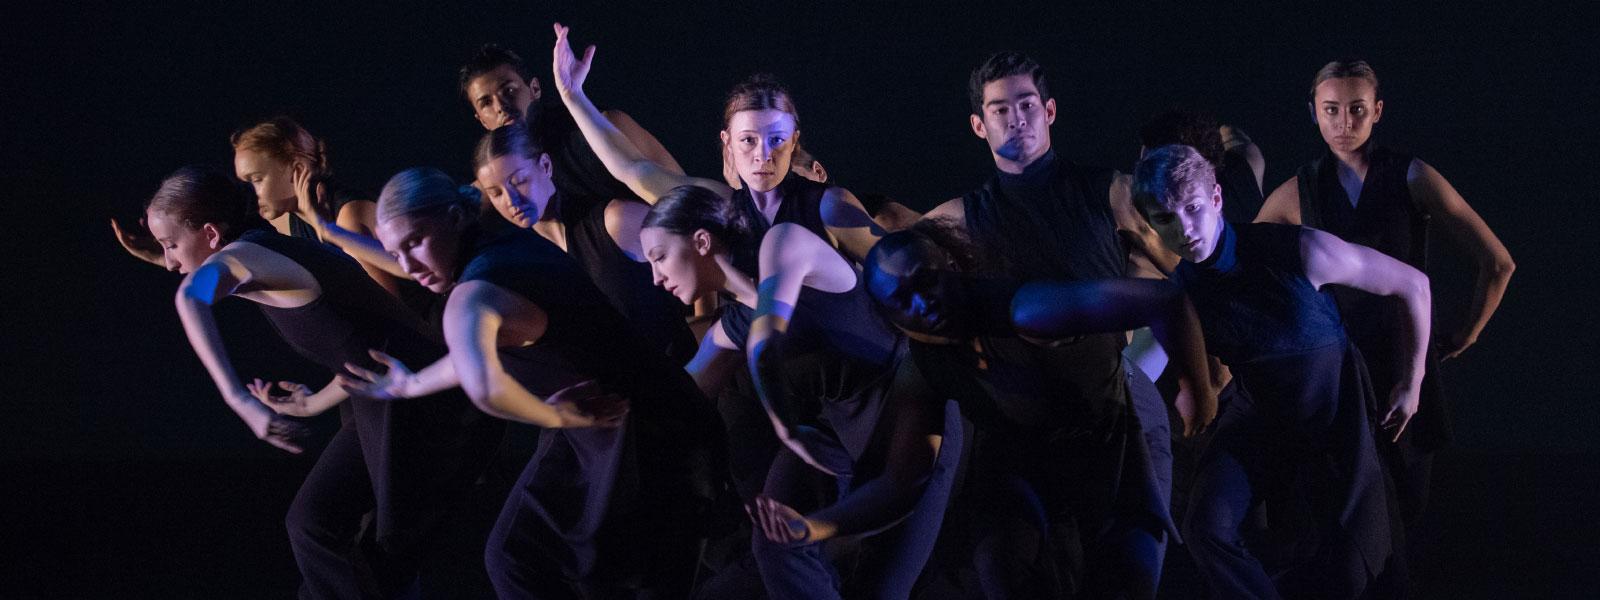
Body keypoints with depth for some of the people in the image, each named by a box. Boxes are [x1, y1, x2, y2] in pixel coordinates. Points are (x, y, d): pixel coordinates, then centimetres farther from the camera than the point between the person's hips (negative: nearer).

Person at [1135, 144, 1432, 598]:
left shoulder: (1299, 252, -26)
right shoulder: (1175, 289, -14)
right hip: (1260, 418, 2)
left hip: (1334, 420, -2)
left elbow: (1413, 285, -13)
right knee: (1207, 526, -25)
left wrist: (1410, 383, -3)